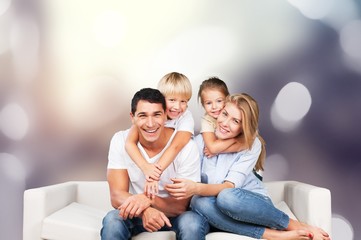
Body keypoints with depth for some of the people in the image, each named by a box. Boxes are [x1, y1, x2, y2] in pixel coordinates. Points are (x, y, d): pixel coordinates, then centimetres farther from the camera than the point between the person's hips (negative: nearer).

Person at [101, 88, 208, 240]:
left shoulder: (187, 146, -19)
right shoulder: (120, 141, -13)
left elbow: (182, 205, -17)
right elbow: (116, 195, -17)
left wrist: (148, 199, -37)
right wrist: (144, 210, -39)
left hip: (174, 215, -1)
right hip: (137, 215, 2)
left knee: (192, 223, -33)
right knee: (112, 220, -29)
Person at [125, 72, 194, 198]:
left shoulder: (186, 117, -17)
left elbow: (175, 147, -33)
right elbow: (129, 142, -27)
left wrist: (155, 175, -46)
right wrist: (145, 166, -45)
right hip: (150, 161, -1)